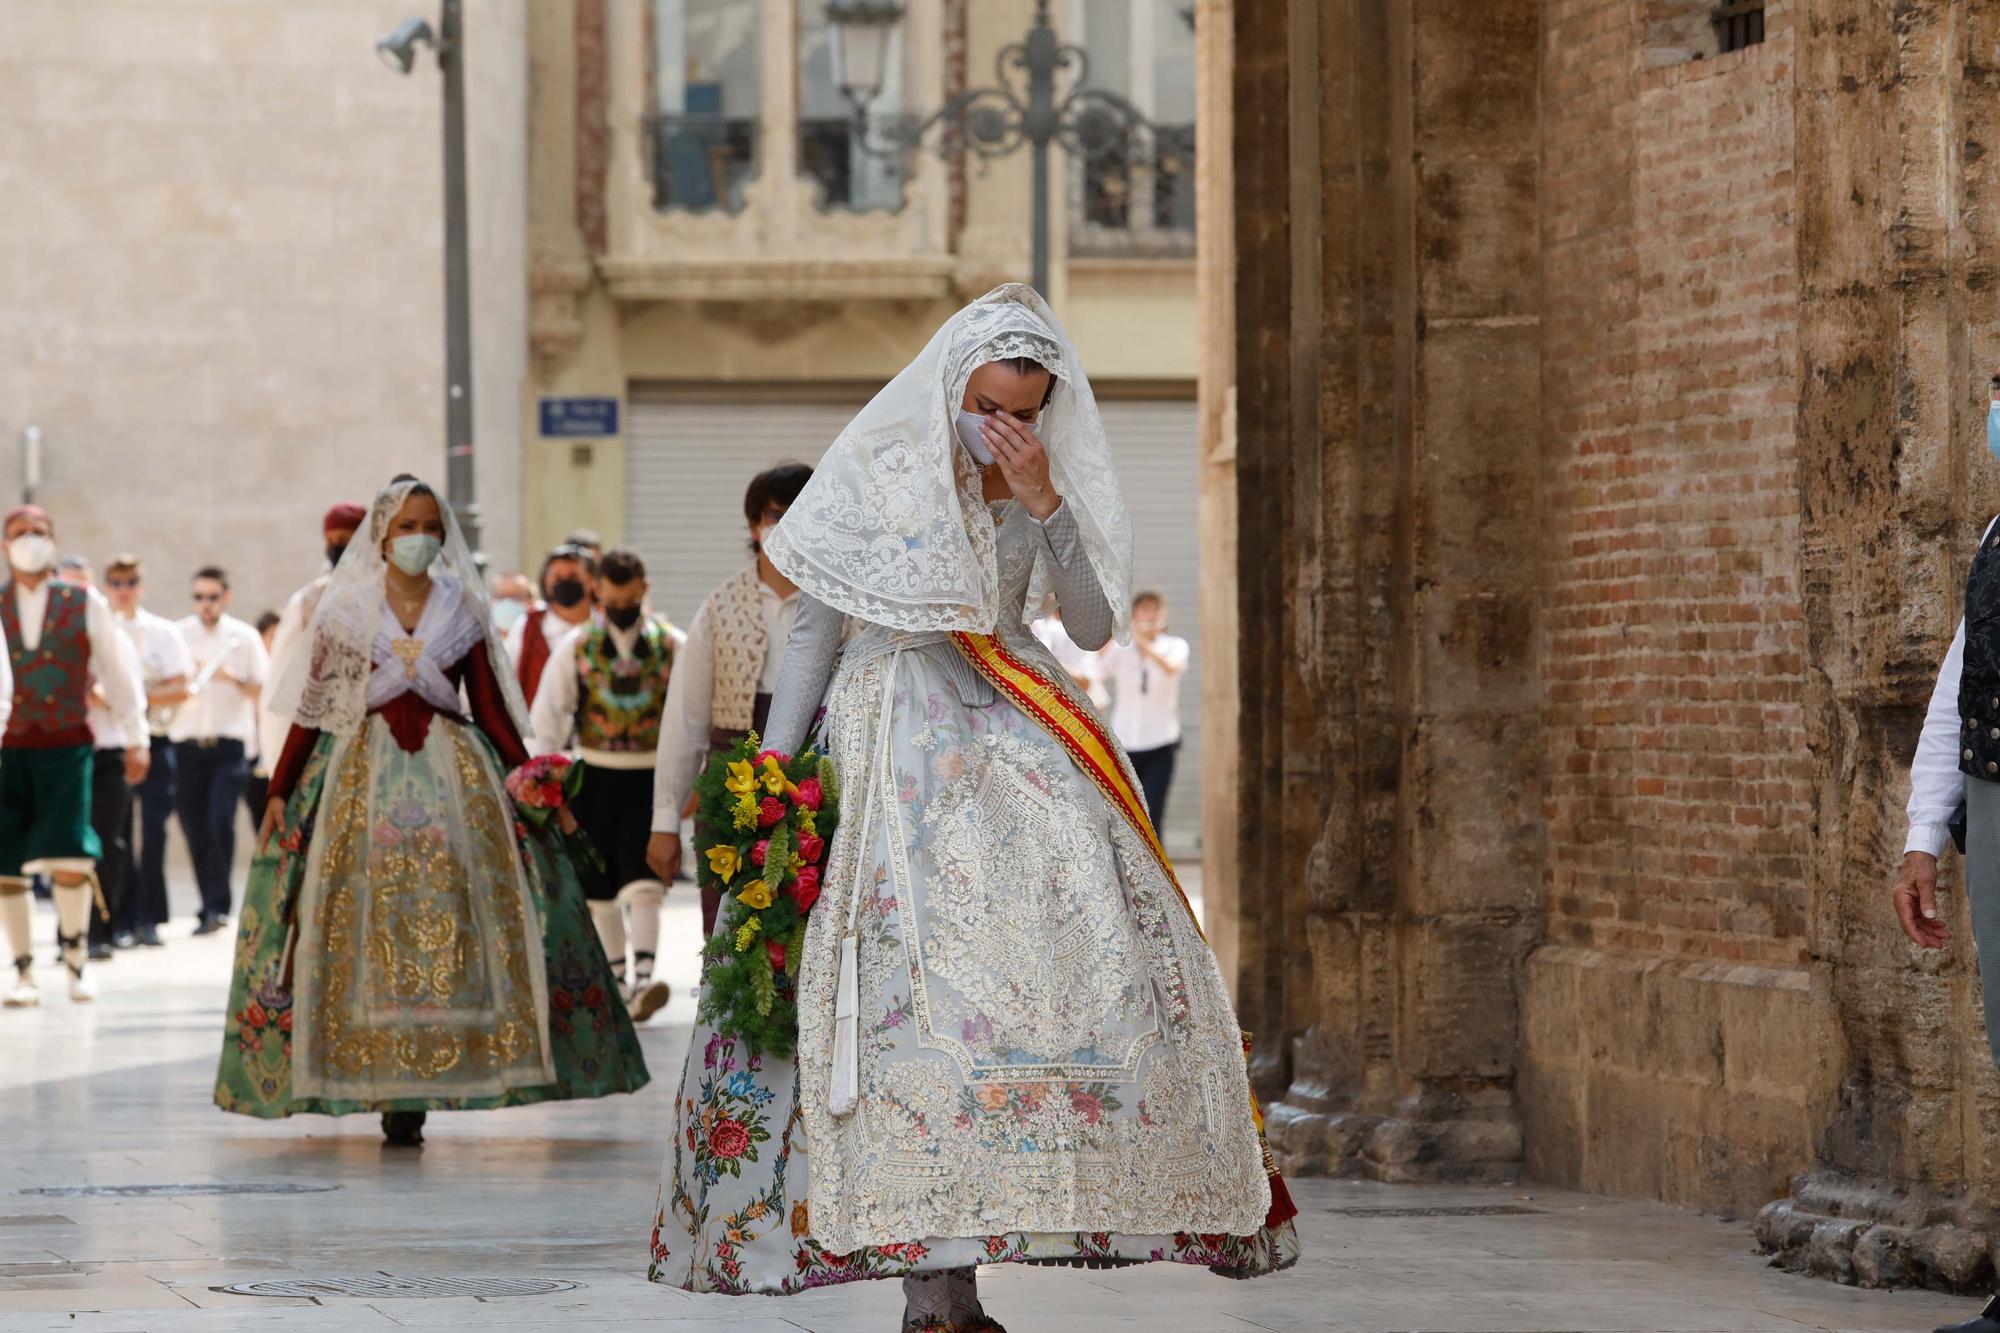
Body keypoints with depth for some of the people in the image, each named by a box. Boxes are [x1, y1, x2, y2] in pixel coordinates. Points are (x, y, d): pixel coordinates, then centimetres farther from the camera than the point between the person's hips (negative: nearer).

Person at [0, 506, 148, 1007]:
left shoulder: (86, 606, 6)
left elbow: (117, 673, 10)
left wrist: (137, 739, 10)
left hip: (67, 745, -1)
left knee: (68, 853, -13)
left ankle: (76, 959, 8)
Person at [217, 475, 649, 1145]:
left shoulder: (462, 610, 8)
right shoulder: (344, 610, 4)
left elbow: (489, 705, 11)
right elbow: (311, 709, 4)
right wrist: (279, 792, 0)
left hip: (454, 776, 1)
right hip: (364, 773, -1)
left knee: (447, 917, -7)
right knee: (370, 920, -7)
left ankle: (409, 1090, -5)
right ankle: (389, 1089, -5)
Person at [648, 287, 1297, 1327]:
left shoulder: (1052, 484, 10)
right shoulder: (879, 471, 1)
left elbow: (1094, 627, 1)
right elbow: (814, 629, 5)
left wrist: (1044, 501, -9)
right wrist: (770, 772, -1)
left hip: (1014, 737, 4)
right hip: (896, 737, -4)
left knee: (1061, 947, -11)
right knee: (914, 966, -15)